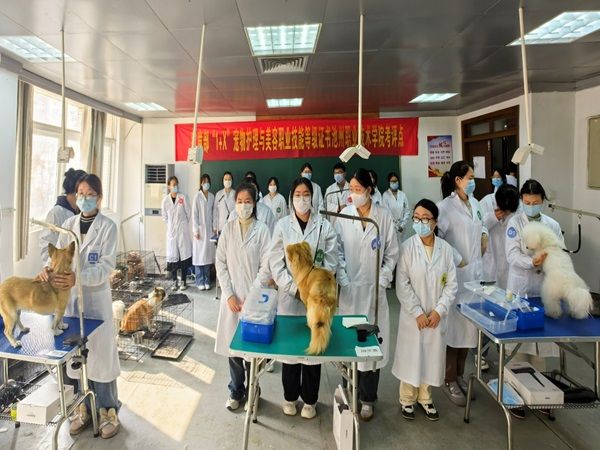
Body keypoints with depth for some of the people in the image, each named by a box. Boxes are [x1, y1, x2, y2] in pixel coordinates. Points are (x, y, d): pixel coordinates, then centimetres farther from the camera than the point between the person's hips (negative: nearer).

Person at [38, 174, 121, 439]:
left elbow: (106, 266, -15)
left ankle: (108, 409, 19)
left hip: (96, 297, -4)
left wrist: (78, 278, -30)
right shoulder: (68, 225, 6)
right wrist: (49, 268, -20)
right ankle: (84, 406, 30)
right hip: (70, 296, 4)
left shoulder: (108, 227, -8)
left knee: (100, 352, 3)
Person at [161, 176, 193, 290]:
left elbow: (189, 213, 3)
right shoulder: (165, 200, -1)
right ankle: (175, 281, 15)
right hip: (171, 231, 2)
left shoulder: (183, 197, -6)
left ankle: (183, 282, 9)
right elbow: (164, 216, 12)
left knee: (184, 255, 0)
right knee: (172, 256, 4)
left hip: (183, 230, -2)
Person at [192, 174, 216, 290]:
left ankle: (207, 281, 14)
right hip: (200, 229, -4)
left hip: (209, 229, 4)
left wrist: (214, 228, 4)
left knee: (208, 255, 6)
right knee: (199, 255, -1)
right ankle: (200, 281, 7)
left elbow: (214, 213, 11)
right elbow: (194, 214, -6)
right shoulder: (197, 196, -4)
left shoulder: (212, 196, 8)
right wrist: (196, 230, -10)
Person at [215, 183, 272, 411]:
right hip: (232, 296, 2)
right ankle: (236, 391, 29)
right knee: (232, 345, 9)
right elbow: (220, 263, 2)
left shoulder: (262, 230, -6)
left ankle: (251, 391, 27)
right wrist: (229, 295, -5)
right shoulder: (228, 229, 2)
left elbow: (265, 266, -8)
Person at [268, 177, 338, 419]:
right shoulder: (282, 225, 0)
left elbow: (331, 263, -3)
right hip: (288, 296, 0)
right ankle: (290, 396, 33)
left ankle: (309, 400, 30)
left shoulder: (325, 226, -2)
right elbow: (275, 263, -3)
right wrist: (294, 288, -11)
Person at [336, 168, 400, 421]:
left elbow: (391, 253, 3)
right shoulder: (343, 215, -2)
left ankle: (367, 399, 24)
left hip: (374, 289, 0)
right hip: (349, 289, 1)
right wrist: (343, 280, -7)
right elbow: (337, 251, 0)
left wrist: (382, 282, -3)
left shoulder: (384, 216, -3)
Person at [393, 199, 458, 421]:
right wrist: (418, 313, -12)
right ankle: (407, 399, 29)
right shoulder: (407, 247, -10)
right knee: (411, 356, 9)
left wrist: (439, 310, -9)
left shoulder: (445, 248, -4)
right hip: (413, 315, -2)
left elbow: (451, 283, 0)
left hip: (437, 315, 2)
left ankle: (425, 397, 35)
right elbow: (402, 284, -10)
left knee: (432, 356, 13)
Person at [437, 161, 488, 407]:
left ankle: (460, 375, 32)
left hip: (475, 271, 8)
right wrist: (453, 259, -18)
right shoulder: (446, 206, -15)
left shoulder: (475, 203, 9)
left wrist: (484, 234, 7)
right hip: (455, 273, -7)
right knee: (454, 326, 2)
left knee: (470, 326, 15)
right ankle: (449, 381, 19)